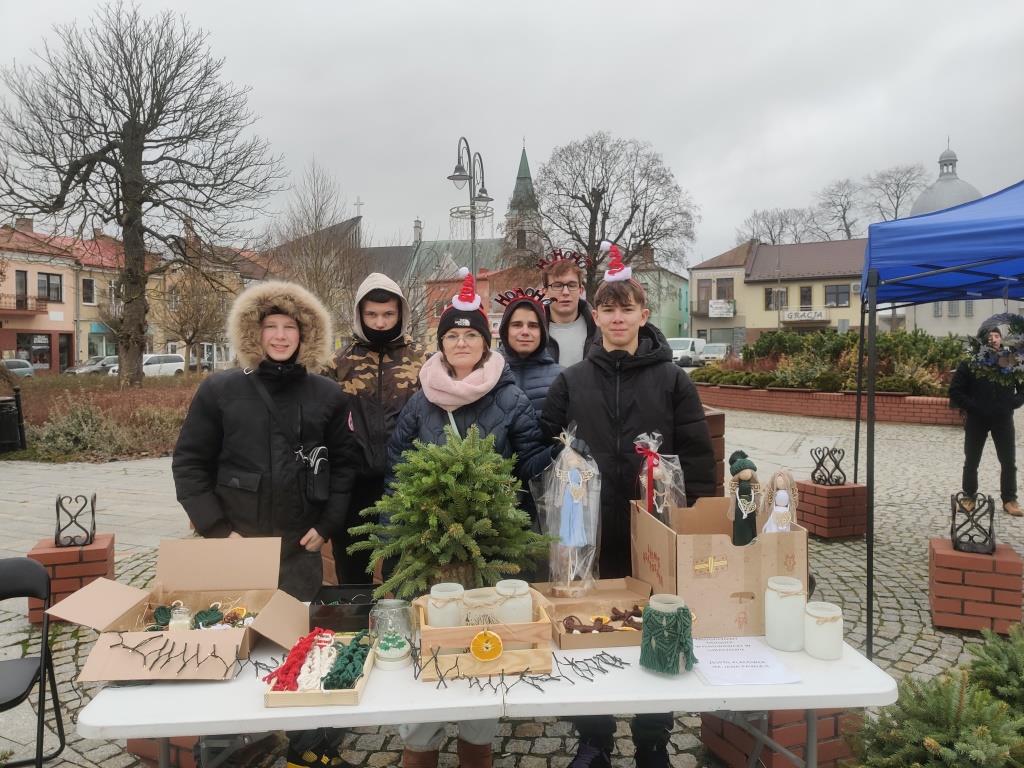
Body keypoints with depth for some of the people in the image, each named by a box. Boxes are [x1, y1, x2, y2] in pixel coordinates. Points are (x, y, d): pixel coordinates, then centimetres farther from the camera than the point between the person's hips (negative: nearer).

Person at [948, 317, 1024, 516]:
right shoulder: (970, 363, -6)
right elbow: (955, 391, -6)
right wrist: (973, 407, -14)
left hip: (1003, 419, 2)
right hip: (976, 420, -2)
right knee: (971, 461, 9)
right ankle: (969, 497, 22)